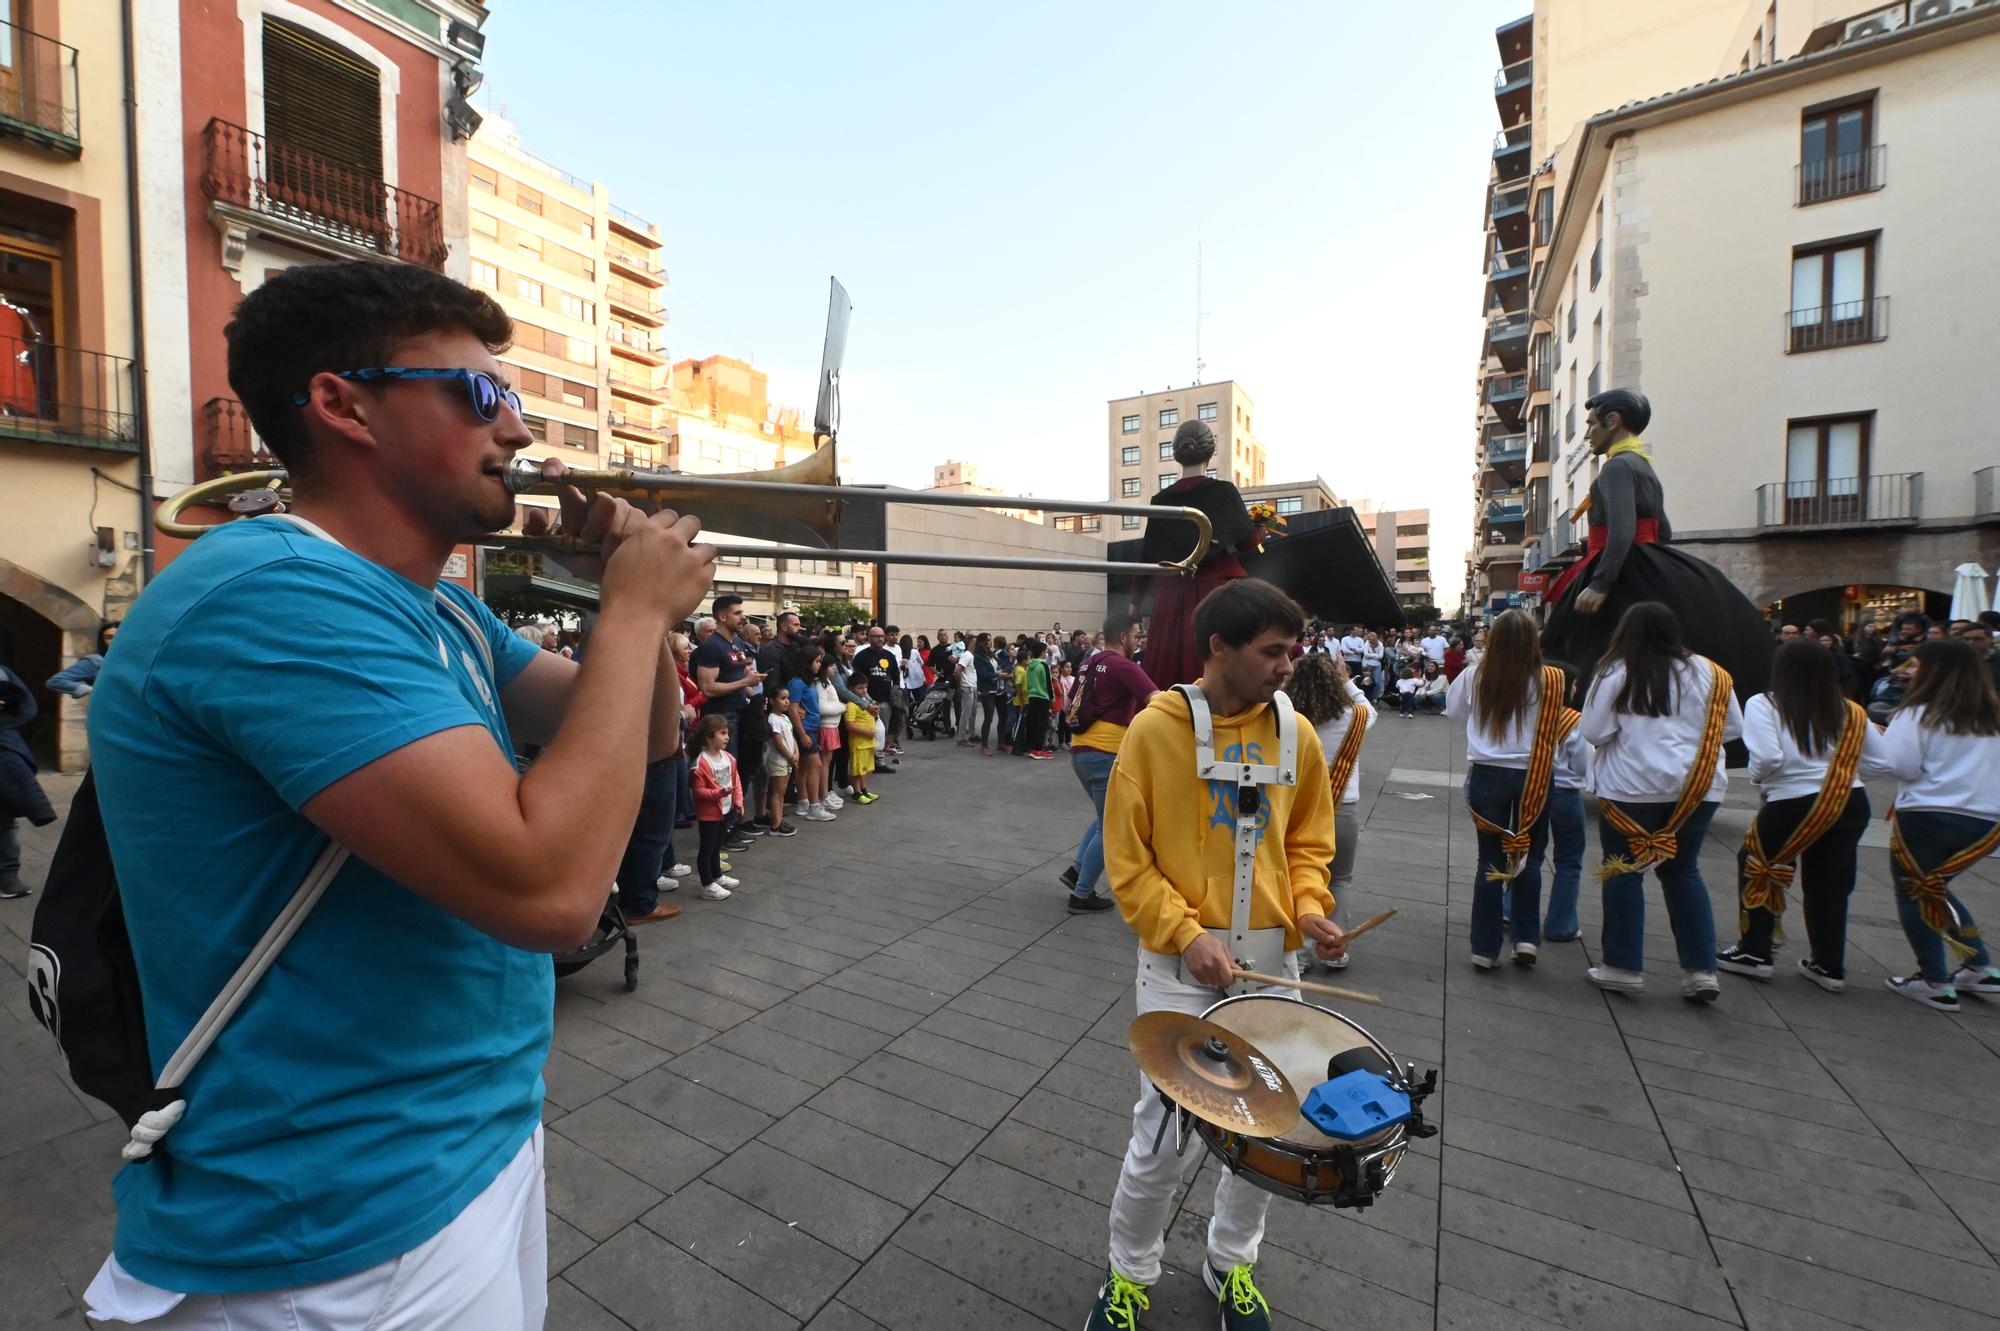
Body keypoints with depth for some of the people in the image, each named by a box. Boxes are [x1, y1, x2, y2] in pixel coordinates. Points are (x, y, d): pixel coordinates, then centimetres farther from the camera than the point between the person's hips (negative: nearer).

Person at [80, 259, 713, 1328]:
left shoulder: (446, 614, 4)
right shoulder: (277, 592, -26)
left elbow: (639, 737, 8)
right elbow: (547, 892, -34)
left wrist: (633, 590, -9)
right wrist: (635, 610, -23)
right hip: (340, 1239, -8)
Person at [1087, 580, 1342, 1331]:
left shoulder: (1297, 734, 0)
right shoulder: (1155, 730, -14)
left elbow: (1307, 841, 12)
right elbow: (1126, 856, -10)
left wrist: (1310, 908, -5)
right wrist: (1187, 934, -18)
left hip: (1270, 958, 5)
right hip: (1181, 960, -4)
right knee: (1163, 1132, 2)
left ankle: (1231, 1262, 44)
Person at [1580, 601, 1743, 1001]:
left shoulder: (1616, 674, -9)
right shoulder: (1706, 671, 3)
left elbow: (1593, 732, -10)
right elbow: (1732, 727, 10)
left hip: (1633, 786, -4)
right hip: (1698, 787, 4)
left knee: (1625, 872, 6)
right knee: (1683, 871, 17)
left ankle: (1623, 967, 12)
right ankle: (1701, 969, 16)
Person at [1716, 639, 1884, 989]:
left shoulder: (1764, 705, -9)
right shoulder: (1848, 711, 5)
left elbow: (1768, 757, -19)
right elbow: (1879, 761, 6)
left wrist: (1757, 776, 1)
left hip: (1793, 804, -5)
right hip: (1851, 803, 5)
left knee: (1755, 867, 14)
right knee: (1829, 883, 17)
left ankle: (1754, 953, 18)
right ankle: (1829, 966, 27)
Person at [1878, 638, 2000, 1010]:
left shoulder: (1920, 714, -11)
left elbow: (1902, 766, -15)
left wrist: (1887, 739, 1)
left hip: (1927, 816, -6)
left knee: (1914, 895, 8)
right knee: (1934, 888, 24)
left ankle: (1935, 985, 10)